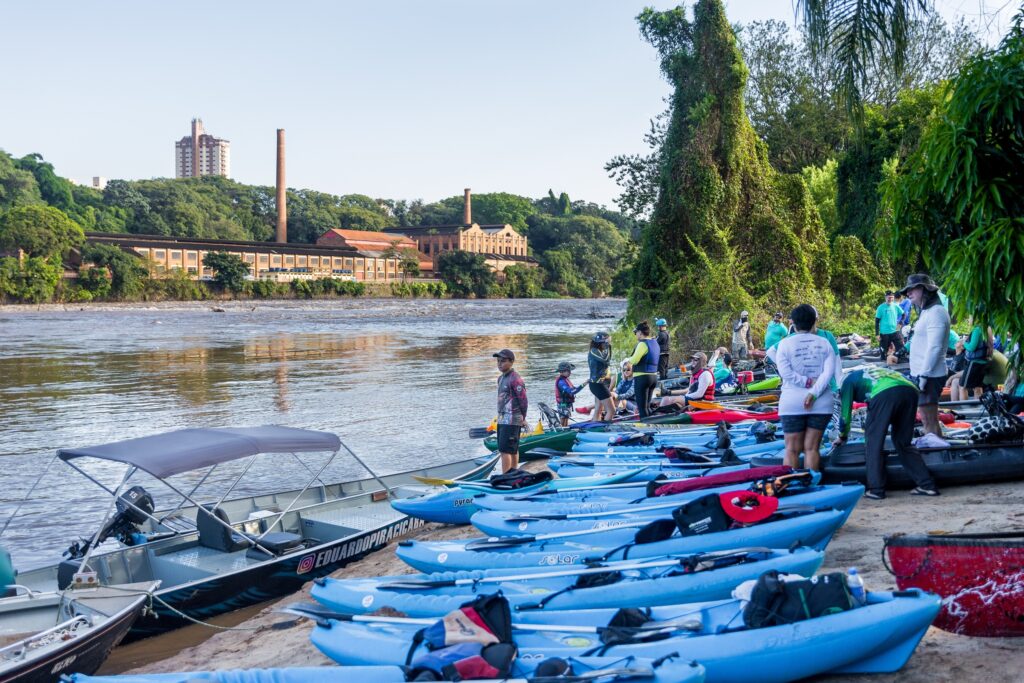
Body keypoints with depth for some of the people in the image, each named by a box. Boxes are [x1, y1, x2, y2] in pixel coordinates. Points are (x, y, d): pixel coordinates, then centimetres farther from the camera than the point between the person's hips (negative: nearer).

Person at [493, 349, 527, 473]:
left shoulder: (515, 379, -15)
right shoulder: (501, 378, 14)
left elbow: (523, 401, -14)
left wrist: (522, 418, -5)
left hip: (511, 421, -9)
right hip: (502, 419, 9)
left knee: (505, 450, -13)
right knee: (513, 450, 15)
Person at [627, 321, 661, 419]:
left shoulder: (642, 344, -14)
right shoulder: (655, 343, 13)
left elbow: (634, 360, -22)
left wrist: (629, 359, 0)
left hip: (642, 377, -9)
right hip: (654, 377, 9)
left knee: (642, 407, -4)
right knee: (647, 406, 17)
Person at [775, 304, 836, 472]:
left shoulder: (785, 343, -1)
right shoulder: (824, 343, 5)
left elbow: (785, 372, -12)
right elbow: (829, 371, -7)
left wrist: (807, 382, -7)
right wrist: (814, 392, -14)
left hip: (792, 403, -2)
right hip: (821, 403, 2)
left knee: (792, 449, 4)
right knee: (811, 448, 6)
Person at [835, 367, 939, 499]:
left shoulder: (848, 380, 24)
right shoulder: (870, 372, 43)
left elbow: (845, 411, 20)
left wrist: (842, 436, 35)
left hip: (885, 393, -6)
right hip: (910, 391, 6)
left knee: (873, 441, 6)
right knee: (904, 442, 17)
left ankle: (876, 490, 3)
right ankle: (927, 485, 12)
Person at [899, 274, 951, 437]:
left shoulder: (936, 312, -13)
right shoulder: (927, 312, 18)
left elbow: (934, 347, -20)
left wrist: (923, 375, -22)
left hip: (929, 377, -10)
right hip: (921, 375, 10)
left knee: (930, 423, -8)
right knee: (929, 422, 14)